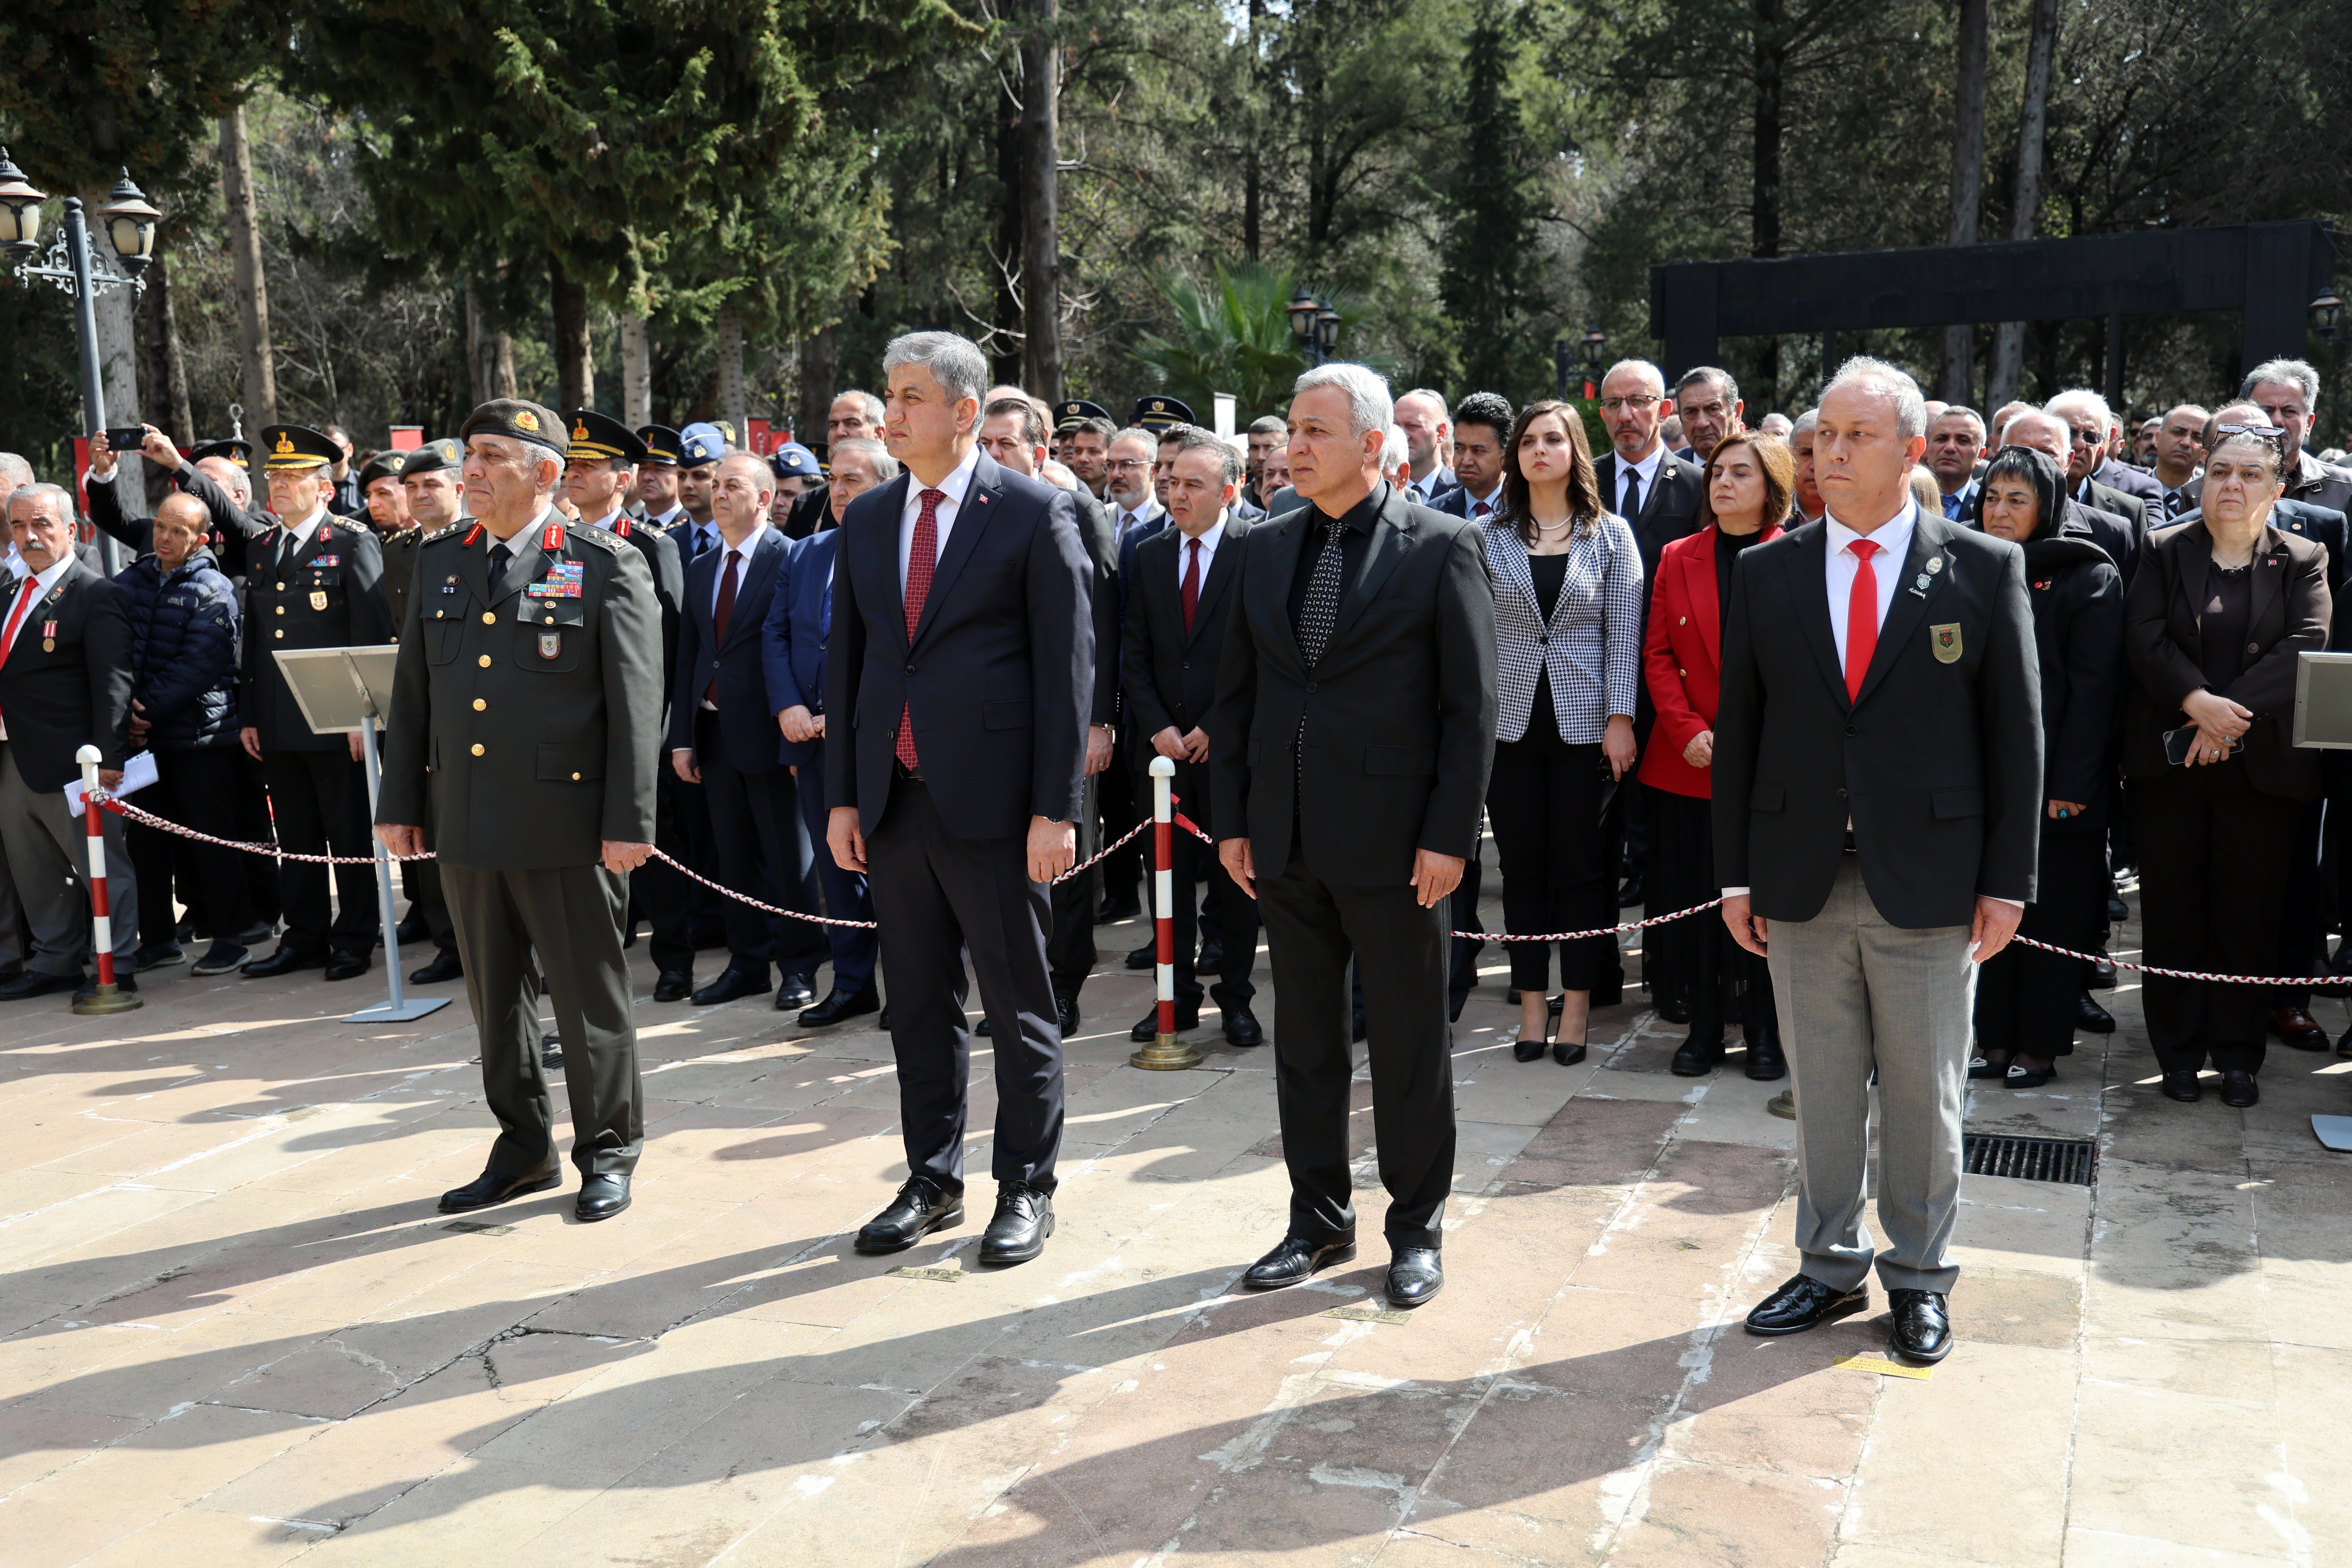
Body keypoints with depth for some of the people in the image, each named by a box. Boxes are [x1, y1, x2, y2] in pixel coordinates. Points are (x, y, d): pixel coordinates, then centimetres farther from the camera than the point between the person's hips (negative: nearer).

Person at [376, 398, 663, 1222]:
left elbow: (635, 703, -8)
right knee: (494, 996, 15)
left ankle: (607, 1153, 20)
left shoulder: (608, 567, -5)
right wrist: (400, 802, 10)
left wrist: (629, 822, -12)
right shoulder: (438, 560, 10)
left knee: (589, 996, 4)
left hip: (565, 827, -5)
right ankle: (523, 1148, 30)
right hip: (465, 822, 6)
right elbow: (411, 691, 14)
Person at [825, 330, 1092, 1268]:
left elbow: (1067, 667, -8)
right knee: (917, 1004, 14)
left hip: (992, 802, -5)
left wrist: (1056, 810, -13)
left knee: (1019, 1006, 5)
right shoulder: (867, 519, 11)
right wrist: (842, 796, 8)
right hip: (894, 799, 6)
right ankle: (932, 1182, 28)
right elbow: (847, 660, 13)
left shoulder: (1034, 513, -5)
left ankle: (1026, 1189, 19)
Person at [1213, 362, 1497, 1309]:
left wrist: (1448, 836, -12)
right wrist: (1230, 821, 6)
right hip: (1286, 841, 5)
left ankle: (1417, 1229, 23)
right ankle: (1320, 1220, 29)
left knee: (1409, 1045, 7)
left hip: (1394, 839, -5)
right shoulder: (1265, 549, 9)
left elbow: (1471, 705, -7)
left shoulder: (1442, 547, -5)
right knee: (1304, 1040, 14)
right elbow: (1235, 693, 11)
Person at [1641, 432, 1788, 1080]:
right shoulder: (1679, 559, 9)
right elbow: (1658, 655, 5)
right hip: (1689, 761, 3)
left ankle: (1765, 1033, 14)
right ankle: (1703, 1028, 17)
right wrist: (1688, 731, -8)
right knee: (1693, 900, 6)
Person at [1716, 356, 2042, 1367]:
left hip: (1930, 885, -2)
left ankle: (1920, 1276, 27)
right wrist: (1736, 875, 3)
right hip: (1801, 883, 2)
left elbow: (2016, 732, 0)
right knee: (1820, 1090, 12)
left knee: (1925, 1096, 9)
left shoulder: (1985, 569, -1)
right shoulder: (1766, 574, 5)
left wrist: (2007, 883, -4)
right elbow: (1739, 728, 6)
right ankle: (1830, 1268, 27)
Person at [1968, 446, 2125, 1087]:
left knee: (2050, 914, 4)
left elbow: (2094, 688, -10)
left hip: (2054, 783, -5)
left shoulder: (2088, 578, -4)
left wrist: (2072, 784, -16)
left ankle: (2042, 1045, 15)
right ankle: (1995, 1039, 19)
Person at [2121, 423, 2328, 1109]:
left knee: (2248, 913, 5)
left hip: (2261, 767, 0)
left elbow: (2305, 647, -7)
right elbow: (2145, 636, -6)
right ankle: (2180, 1050, 16)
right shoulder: (2164, 552, 6)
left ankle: (2238, 1055, 17)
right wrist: (2197, 701, -21)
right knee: (2172, 910, 5)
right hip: (2168, 762, 0)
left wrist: (2233, 712, -18)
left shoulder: (2304, 563, 7)